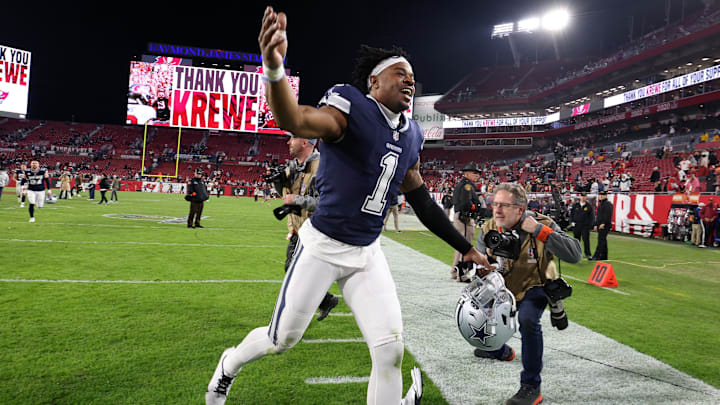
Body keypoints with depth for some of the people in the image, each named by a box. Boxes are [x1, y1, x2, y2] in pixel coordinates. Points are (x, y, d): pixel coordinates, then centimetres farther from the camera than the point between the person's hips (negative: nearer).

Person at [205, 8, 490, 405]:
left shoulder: (410, 135, 6)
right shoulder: (351, 106, -15)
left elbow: (421, 200, 14)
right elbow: (294, 121, -36)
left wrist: (465, 247, 18)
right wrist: (274, 68, -57)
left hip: (367, 253, 6)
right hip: (322, 246, -5)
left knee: (390, 350, 1)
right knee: (282, 338, 10)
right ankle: (230, 364, 43)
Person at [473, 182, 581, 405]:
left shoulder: (542, 224, -24)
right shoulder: (488, 229, -12)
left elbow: (574, 255, -34)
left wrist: (539, 231, -39)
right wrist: (488, 254, -27)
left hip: (533, 288, -5)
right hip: (501, 289, 5)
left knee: (527, 320, -33)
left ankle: (531, 387, -17)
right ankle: (501, 352, 41)